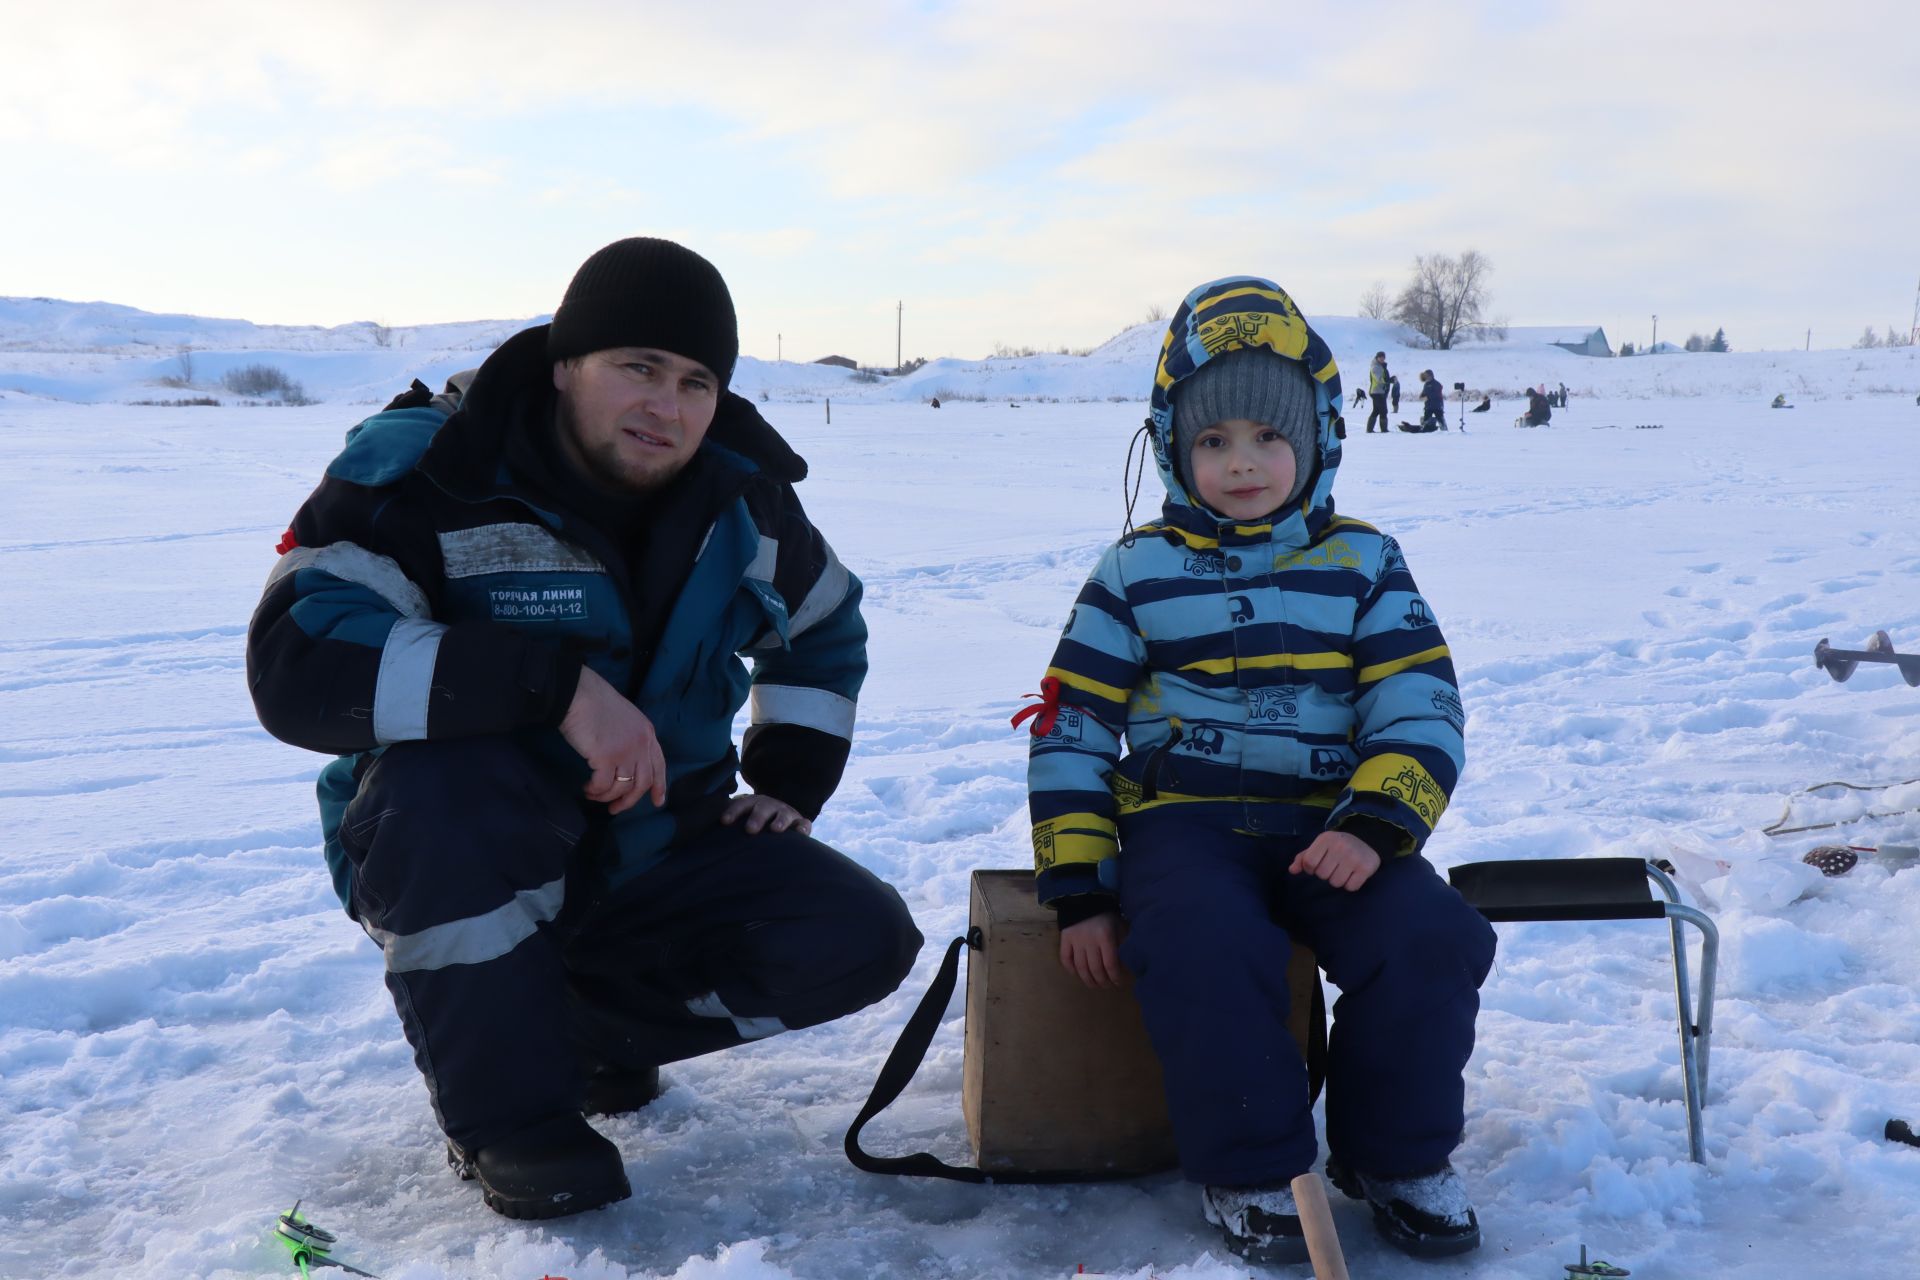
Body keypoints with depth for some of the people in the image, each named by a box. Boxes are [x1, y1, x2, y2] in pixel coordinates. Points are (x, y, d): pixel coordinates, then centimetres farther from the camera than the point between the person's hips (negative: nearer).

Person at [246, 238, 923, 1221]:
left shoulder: (739, 493, -2)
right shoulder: (422, 473, -20)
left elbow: (824, 626, 17)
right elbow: (298, 663, -34)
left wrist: (791, 780, 4)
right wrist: (556, 685, -40)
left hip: (653, 851, 5)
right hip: (453, 851, -4)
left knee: (862, 941, -14)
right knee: (445, 773, -39)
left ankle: (583, 1020, 9)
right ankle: (504, 1112, -17)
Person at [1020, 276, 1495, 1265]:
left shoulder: (1363, 565, 8)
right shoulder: (1138, 573, 5)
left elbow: (1420, 710, 2)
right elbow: (1070, 729, 4)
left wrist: (1373, 825, -16)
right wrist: (1077, 890, -3)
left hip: (1327, 822, 2)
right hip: (1185, 820, -1)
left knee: (1432, 940, -23)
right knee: (1206, 951, -32)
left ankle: (1395, 1155, 2)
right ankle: (1249, 1171, -9)